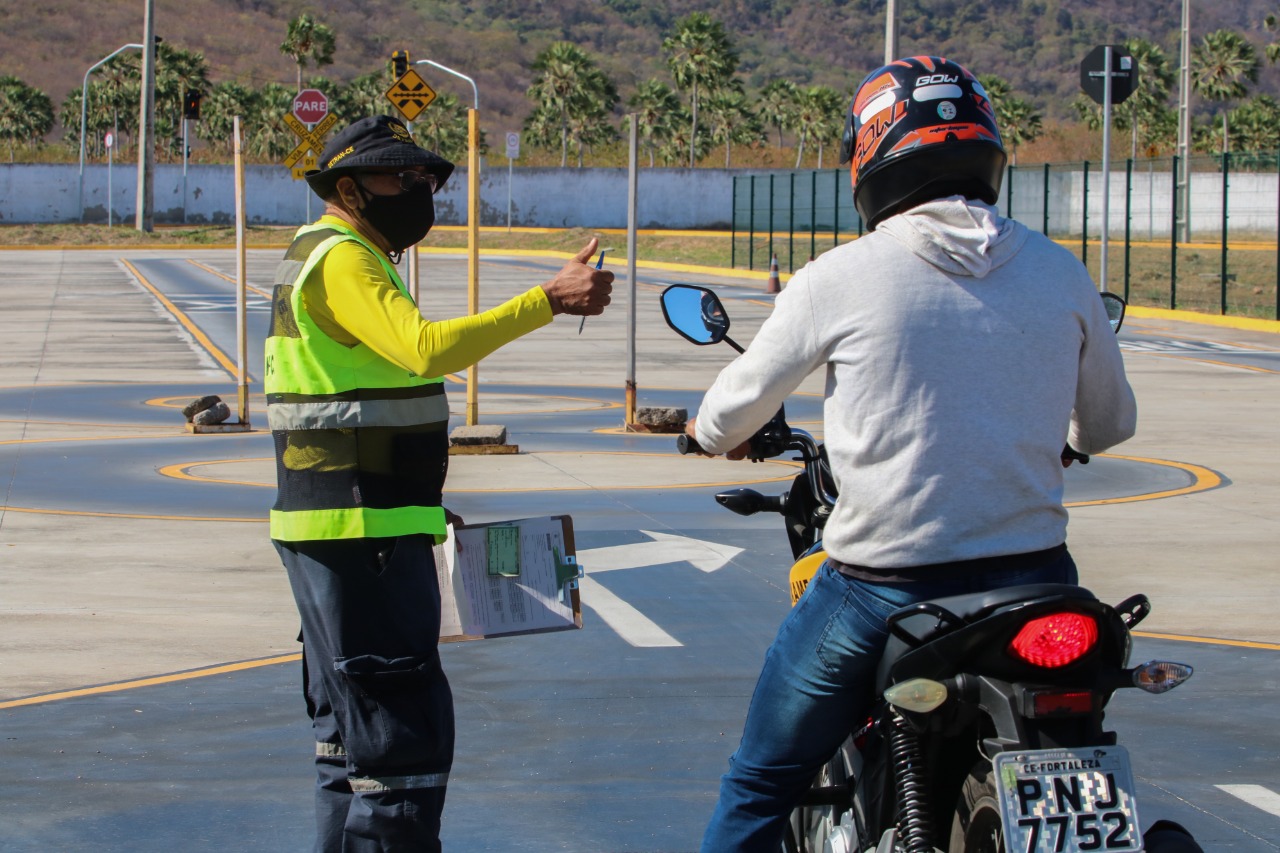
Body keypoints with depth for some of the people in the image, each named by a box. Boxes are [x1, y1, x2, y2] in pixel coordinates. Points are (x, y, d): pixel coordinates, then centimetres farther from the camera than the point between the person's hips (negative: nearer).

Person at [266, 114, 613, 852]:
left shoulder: (331, 256, 21)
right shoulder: (343, 261, -14)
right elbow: (427, 348, -30)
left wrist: (415, 504, 24)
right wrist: (549, 300, -34)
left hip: (352, 532, 11)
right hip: (361, 535, -11)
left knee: (355, 724, 16)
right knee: (403, 730, -13)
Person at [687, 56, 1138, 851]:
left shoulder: (841, 279, -8)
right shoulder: (1061, 273, 1)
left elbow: (731, 417, 3)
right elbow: (1110, 422, 16)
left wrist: (716, 430, 28)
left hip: (881, 586, -3)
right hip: (1032, 577, 3)